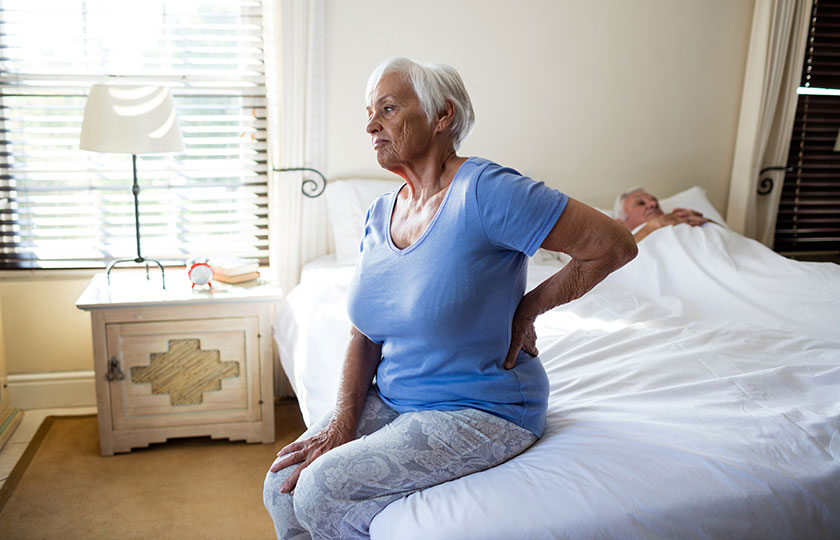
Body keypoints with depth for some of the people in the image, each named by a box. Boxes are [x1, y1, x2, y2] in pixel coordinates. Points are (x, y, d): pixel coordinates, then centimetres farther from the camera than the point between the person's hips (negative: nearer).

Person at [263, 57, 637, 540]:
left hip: (481, 411, -7)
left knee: (321, 491, -18)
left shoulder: (485, 191, -20)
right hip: (392, 400, 7)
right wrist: (342, 422, -7)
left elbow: (615, 245, -18)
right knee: (282, 486, -4)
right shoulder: (380, 214, 5)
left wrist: (527, 310, -10)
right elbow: (365, 335, 6)